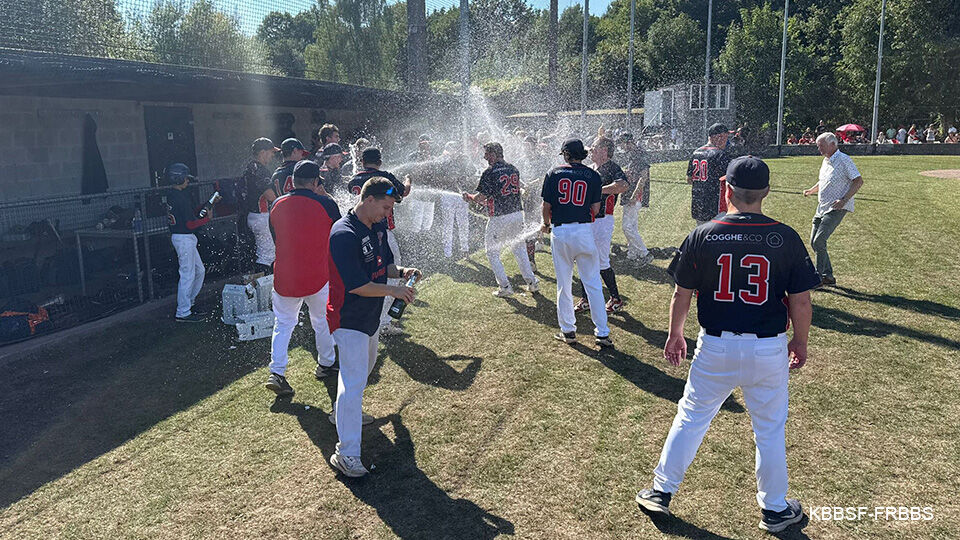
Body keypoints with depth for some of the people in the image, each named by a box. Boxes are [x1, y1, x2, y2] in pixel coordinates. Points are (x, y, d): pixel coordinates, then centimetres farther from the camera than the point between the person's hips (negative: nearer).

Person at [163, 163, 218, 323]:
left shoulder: (172, 194, 11)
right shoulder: (180, 197, -20)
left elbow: (193, 211, 16)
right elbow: (190, 224, -20)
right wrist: (208, 218, -8)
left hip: (186, 238, 10)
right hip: (184, 239, -10)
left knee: (199, 271, 18)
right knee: (187, 275, -4)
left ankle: (188, 302, 28)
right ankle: (183, 312, 1)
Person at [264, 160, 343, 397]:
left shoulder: (277, 205, 0)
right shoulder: (325, 204, -11)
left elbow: (275, 238, 13)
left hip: (284, 278, 3)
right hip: (318, 277, -2)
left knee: (283, 324, 14)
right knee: (323, 321, 18)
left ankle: (276, 372, 3)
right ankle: (325, 364, 33)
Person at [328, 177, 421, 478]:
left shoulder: (378, 227, 4)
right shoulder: (344, 234, -25)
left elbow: (384, 264, 15)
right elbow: (356, 285, -28)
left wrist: (401, 271, -6)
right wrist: (393, 290, -23)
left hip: (371, 315, 10)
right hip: (350, 319, -10)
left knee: (364, 367, 27)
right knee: (354, 381, -10)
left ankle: (344, 411, 51)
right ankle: (346, 453, -3)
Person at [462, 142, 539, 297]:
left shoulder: (490, 172, -13)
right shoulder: (513, 169, 8)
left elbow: (480, 197, -14)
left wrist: (469, 197, 7)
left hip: (499, 218, -6)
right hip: (517, 214, 7)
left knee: (492, 253, 8)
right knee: (519, 249, 20)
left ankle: (505, 287, 5)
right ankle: (532, 282, 20)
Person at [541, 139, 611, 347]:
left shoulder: (554, 173, 2)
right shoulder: (593, 176, 2)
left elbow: (546, 206, 2)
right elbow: (595, 209, 1)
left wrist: (546, 224, 20)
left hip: (559, 231, 0)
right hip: (584, 231, 0)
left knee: (564, 283, 11)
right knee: (593, 284, 5)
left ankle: (568, 330, 19)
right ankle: (602, 333, 6)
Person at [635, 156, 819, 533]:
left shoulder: (703, 236, -9)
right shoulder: (786, 238, -9)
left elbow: (682, 294, -2)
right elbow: (801, 302, -5)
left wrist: (675, 335, 13)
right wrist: (800, 342, 12)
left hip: (715, 347, 0)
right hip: (768, 350, 0)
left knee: (690, 418, 15)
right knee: (770, 430, 16)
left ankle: (661, 491, 26)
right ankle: (774, 509, 32)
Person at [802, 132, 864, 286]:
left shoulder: (844, 160, -11)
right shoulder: (825, 161, 15)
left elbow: (859, 181, -14)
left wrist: (844, 200, -22)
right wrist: (811, 190, 12)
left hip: (837, 209, -9)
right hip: (822, 208, 9)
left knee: (819, 241, -16)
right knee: (814, 242, 6)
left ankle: (818, 277, -6)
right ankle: (828, 276, 15)